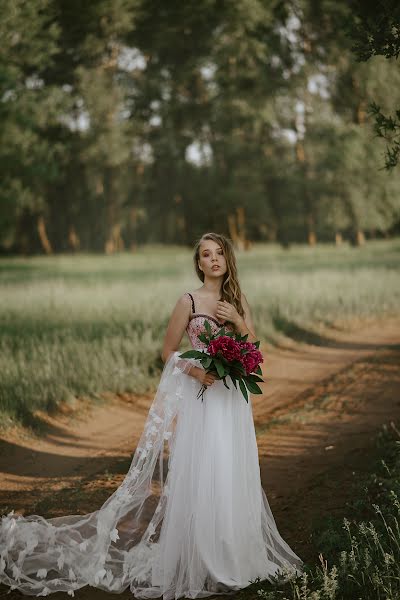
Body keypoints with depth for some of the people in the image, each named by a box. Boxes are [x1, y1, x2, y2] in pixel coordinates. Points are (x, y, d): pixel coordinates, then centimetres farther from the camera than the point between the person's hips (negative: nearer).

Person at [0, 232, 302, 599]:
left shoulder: (238, 301, 9)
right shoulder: (189, 302, -3)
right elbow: (168, 352, 0)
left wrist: (237, 319, -9)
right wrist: (194, 370, -17)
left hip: (233, 399, 4)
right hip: (201, 394, -4)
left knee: (232, 476, 7)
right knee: (197, 476, -5)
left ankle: (232, 553, 18)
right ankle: (198, 559, 4)